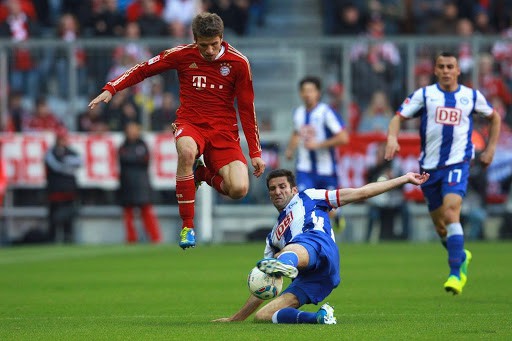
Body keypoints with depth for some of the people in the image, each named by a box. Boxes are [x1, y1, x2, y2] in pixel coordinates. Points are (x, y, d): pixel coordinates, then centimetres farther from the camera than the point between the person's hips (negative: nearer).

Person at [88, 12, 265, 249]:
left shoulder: (238, 62, -4)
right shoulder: (183, 55, -4)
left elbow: (247, 108, 3)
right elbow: (143, 69, 5)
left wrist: (255, 153, 2)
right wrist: (111, 89, -7)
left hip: (223, 129, 0)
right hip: (190, 123, 0)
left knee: (238, 190, -24)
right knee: (187, 151, -40)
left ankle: (203, 174, 14)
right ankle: (187, 226, -25)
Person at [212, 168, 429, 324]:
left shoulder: (307, 198, 30)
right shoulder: (273, 237, 40)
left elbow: (360, 193, 26)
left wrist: (404, 179, 22)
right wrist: (236, 318, 36)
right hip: (305, 279, 6)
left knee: (289, 251, -41)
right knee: (262, 316, -16)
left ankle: (285, 264, -76)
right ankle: (318, 317, -29)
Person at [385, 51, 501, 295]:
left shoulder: (472, 96, 5)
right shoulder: (424, 94, 3)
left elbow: (494, 117, 22)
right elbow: (398, 117, 0)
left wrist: (490, 149, 15)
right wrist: (392, 138, -21)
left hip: (457, 163, -2)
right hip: (429, 166, 2)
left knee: (451, 213, -23)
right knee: (439, 224, 9)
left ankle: (455, 274, -24)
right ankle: (461, 257, 39)